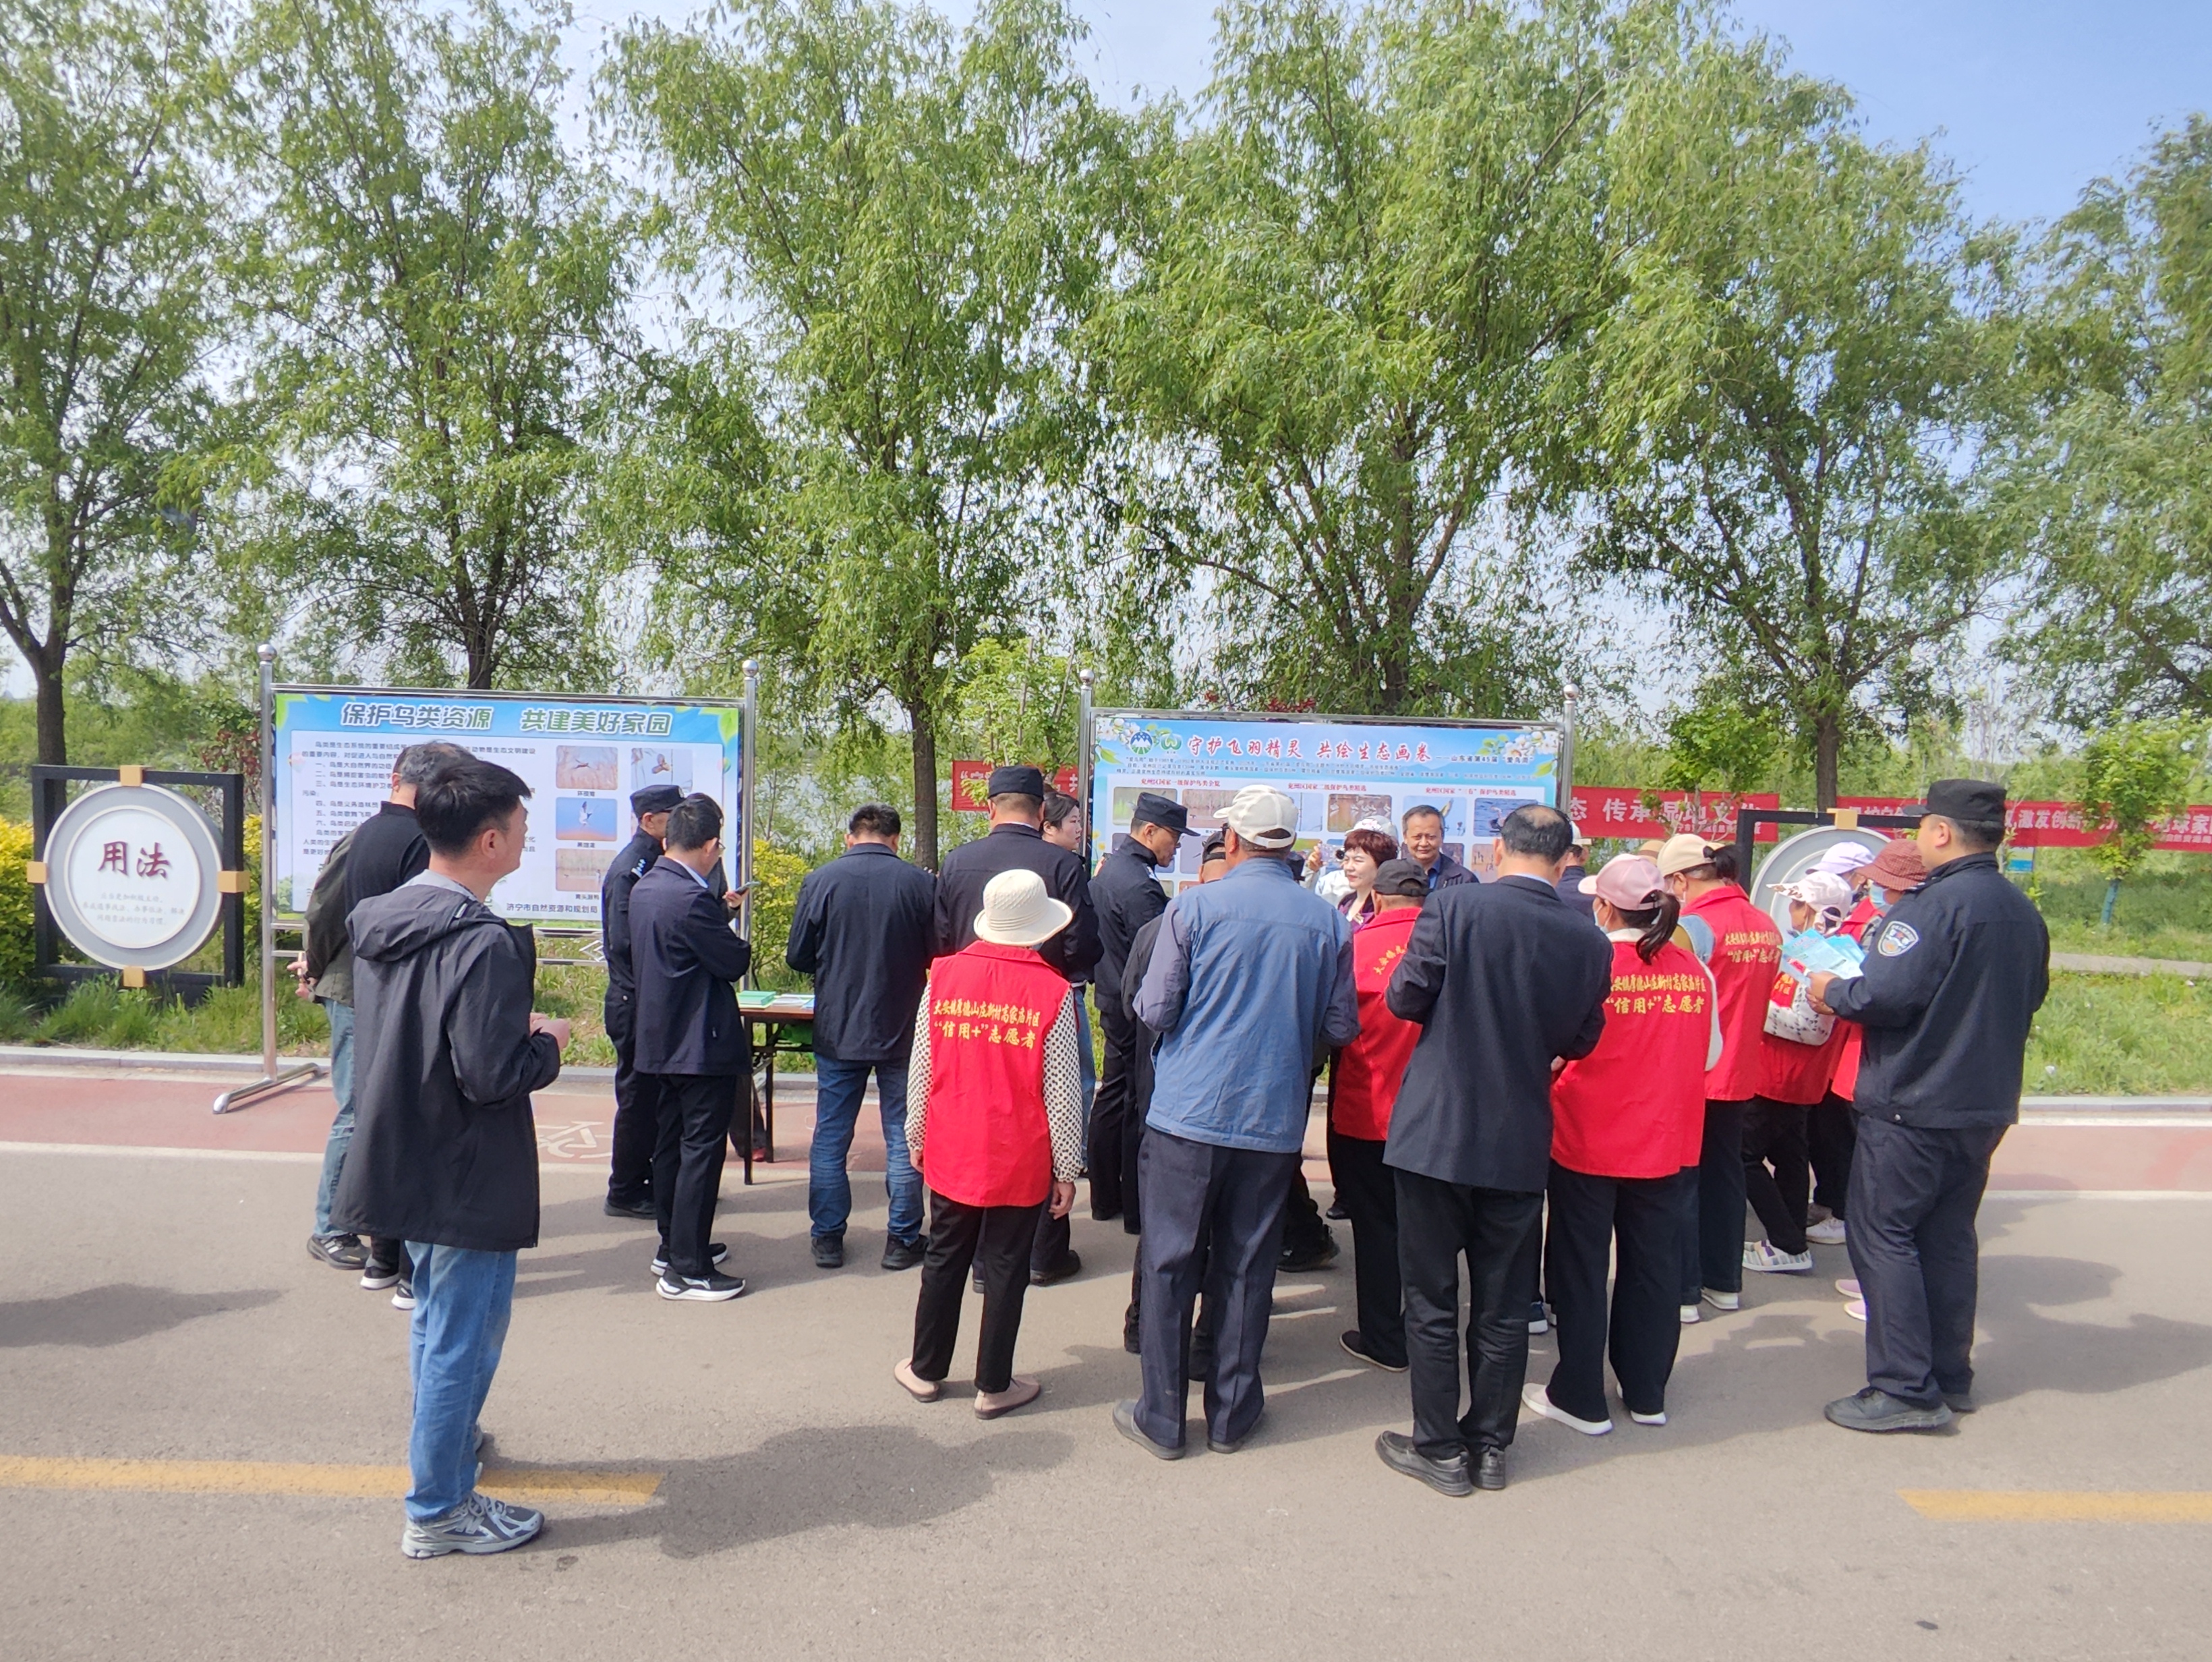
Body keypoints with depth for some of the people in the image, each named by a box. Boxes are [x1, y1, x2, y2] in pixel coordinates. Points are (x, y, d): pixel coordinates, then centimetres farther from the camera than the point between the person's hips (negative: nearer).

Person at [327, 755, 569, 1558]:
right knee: (462, 1338, 5)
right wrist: (546, 1044, -8)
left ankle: (442, 1440, 46)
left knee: (435, 1320, 26)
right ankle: (439, 1509, 19)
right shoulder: (481, 941, -25)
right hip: (468, 1177, -9)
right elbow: (491, 1074, -27)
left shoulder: (384, 918, 3)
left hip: (406, 1161, 9)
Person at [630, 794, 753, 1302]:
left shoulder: (644, 888, 5)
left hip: (662, 1040, 10)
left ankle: (674, 1247, 31)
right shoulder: (692, 899, -24)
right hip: (703, 1045, -10)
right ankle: (686, 1270, 2)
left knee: (671, 1143, 18)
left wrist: (719, 908, 17)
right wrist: (733, 927, 2)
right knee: (702, 1151, -2)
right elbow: (735, 962, -17)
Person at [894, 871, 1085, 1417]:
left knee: (944, 1261, 17)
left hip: (951, 1153, 3)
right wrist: (1067, 1168, 1)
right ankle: (993, 1386, 21)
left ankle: (926, 1369, 31)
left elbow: (922, 1068, 2)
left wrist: (917, 1137, 15)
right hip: (1021, 1162, -3)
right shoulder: (1053, 991, -13)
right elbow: (1062, 1091, -8)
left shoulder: (944, 975, -6)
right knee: (1006, 1270, 10)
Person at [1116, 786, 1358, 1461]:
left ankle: (1162, 1416, 16)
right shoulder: (1327, 920, -2)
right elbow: (1342, 1027, 3)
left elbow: (1155, 1011, -9)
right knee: (1247, 1267, 13)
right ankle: (1231, 1414, 23)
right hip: (1276, 1119, 3)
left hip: (1189, 1111, -2)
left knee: (1169, 1263, 8)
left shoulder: (1194, 908, -9)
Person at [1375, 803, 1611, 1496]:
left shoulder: (1455, 906, -14)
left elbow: (1405, 999, -9)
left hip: (1436, 1133, -3)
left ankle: (1440, 1449, 20)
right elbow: (1581, 1040, 6)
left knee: (1432, 1302, 10)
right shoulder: (1589, 941, -4)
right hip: (1521, 1144, 3)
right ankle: (1490, 1446, 28)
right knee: (1503, 1307, 16)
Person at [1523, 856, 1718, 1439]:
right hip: (1666, 1143, 4)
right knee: (1651, 1267, 16)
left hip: (1590, 1140, -4)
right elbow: (1710, 1054, 7)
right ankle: (1646, 1394, 28)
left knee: (1580, 1269, 9)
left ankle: (1580, 1397, 17)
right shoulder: (1692, 969, -3)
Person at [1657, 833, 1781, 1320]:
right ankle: (1725, 1281, 27)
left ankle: (1683, 1291, 8)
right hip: (1739, 1073, 7)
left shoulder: (1694, 925, -19)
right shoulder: (1766, 926, 3)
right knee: (1725, 1174, 17)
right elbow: (1760, 993, 13)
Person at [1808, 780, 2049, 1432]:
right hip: (1987, 1103, 9)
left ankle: (1905, 1390, 1)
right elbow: (2030, 997, 22)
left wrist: (1832, 991, -7)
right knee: (1950, 1236, 17)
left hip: (1913, 1106, -9)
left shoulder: (1933, 904, -19)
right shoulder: (2023, 911, 9)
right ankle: (1951, 1377, 26)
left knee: (1883, 1236, -1)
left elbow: (1886, 995, -25)